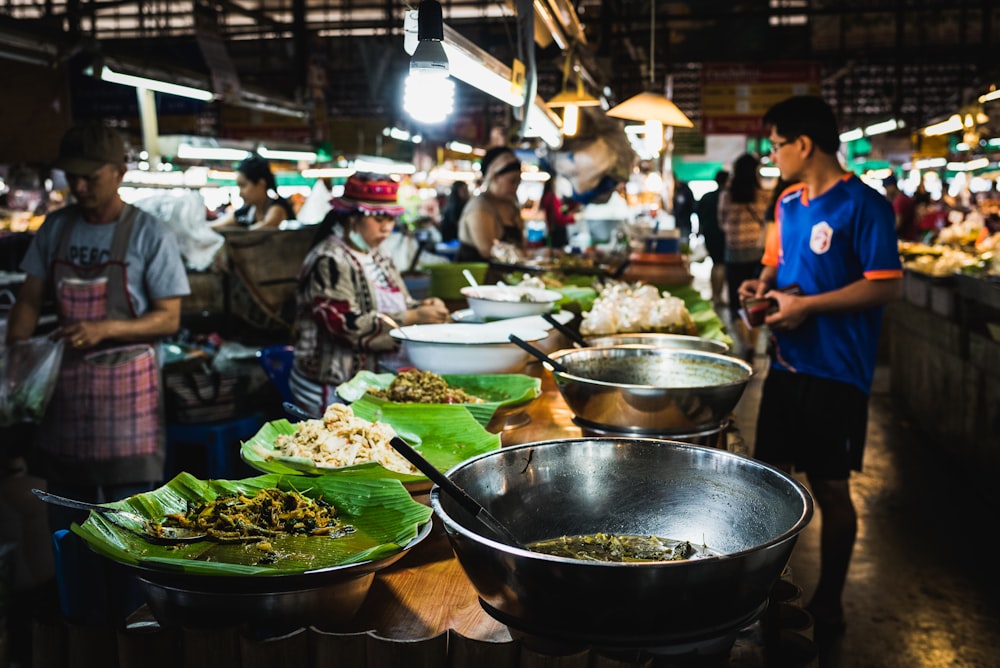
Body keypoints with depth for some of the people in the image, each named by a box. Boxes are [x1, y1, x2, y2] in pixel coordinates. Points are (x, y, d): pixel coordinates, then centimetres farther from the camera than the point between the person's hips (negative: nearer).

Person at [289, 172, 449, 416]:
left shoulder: (378, 258, 17)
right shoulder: (329, 262, -10)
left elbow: (397, 307, 21)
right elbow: (347, 326, -19)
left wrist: (423, 307, -2)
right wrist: (412, 318, -20)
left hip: (375, 377, 8)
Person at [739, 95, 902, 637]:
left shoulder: (863, 205, -13)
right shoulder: (789, 203, 10)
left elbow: (888, 286, -18)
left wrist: (807, 306, -20)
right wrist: (764, 283, 2)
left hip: (835, 371, -7)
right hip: (786, 363, 7)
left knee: (830, 489, 5)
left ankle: (828, 604, 22)